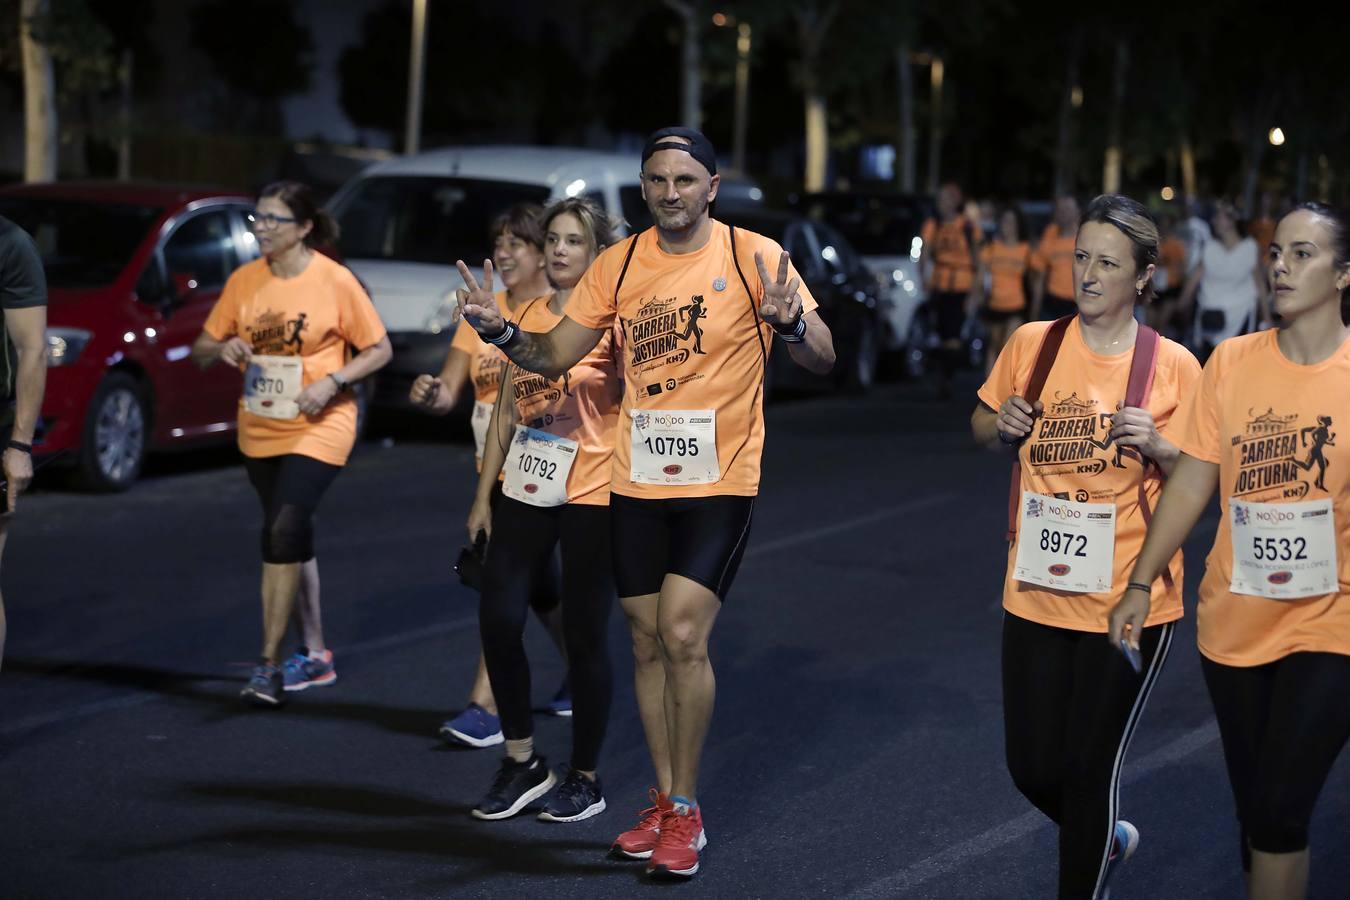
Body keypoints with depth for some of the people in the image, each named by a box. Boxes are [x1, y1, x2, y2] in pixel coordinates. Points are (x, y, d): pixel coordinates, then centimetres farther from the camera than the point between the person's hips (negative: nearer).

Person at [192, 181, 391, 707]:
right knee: (294, 538, 16)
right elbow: (202, 349, 7)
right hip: (259, 428, 5)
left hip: (318, 427, -5)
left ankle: (269, 665, -14)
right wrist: (222, 349, -16)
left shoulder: (336, 282, -12)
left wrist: (332, 381, -20)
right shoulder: (244, 280, 1)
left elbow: (380, 351, -5)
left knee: (283, 533, -19)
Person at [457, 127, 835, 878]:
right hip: (637, 481, 5)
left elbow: (823, 360, -11)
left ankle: (686, 812, 1)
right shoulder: (619, 265, 3)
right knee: (649, 641, 10)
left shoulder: (754, 256, -9)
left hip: (721, 482, -4)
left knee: (684, 636, -13)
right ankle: (667, 802, 24)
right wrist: (502, 331, -13)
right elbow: (555, 356, 7)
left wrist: (787, 320, -33)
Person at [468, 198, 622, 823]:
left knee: (584, 637, 2)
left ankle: (584, 779, 15)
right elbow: (506, 411, 15)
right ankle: (522, 762, 17)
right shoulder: (529, 315, 11)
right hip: (523, 491, 6)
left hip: (590, 496, -6)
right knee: (498, 621, 0)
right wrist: (484, 494, 13)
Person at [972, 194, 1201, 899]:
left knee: (1092, 766, 2)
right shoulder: (1031, 344, 0)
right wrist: (1002, 426, -7)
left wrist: (1156, 446, -19)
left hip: (1129, 599, -3)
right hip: (1036, 593, 3)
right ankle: (1104, 836, 41)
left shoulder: (1172, 366, -7)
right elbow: (983, 428, 15)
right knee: (1033, 766, 10)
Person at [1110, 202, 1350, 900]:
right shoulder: (1232, 361, 0)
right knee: (1253, 810, 14)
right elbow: (1192, 483, 5)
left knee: (1280, 815, -9)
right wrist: (1140, 584, 3)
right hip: (1234, 621, 3)